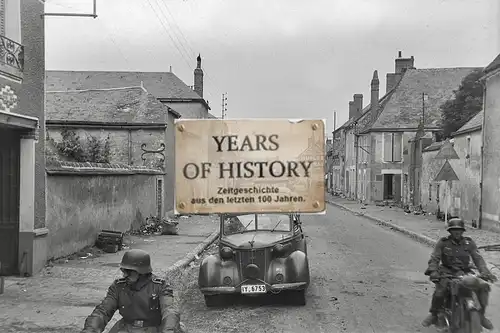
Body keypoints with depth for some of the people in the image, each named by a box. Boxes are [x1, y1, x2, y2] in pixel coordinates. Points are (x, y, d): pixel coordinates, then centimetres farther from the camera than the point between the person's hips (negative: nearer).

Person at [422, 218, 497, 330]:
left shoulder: (469, 243, 5)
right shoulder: (443, 242, -1)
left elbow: (478, 258, -4)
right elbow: (434, 258, -7)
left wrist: (485, 272, -22)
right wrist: (433, 271, -25)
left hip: (465, 272, 3)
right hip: (447, 272, -3)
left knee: (484, 287, -17)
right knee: (440, 288, -31)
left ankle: (481, 315, 3)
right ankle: (434, 315, -12)